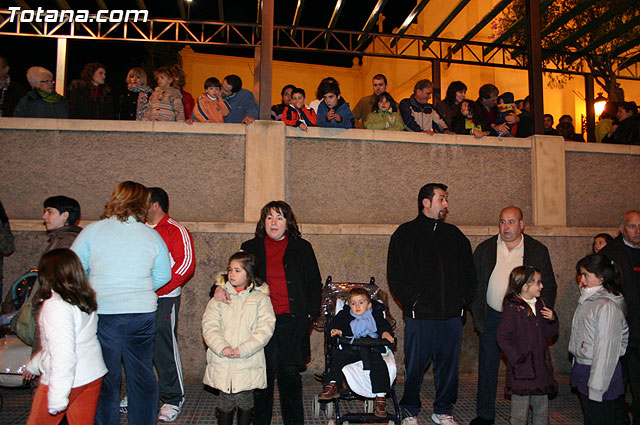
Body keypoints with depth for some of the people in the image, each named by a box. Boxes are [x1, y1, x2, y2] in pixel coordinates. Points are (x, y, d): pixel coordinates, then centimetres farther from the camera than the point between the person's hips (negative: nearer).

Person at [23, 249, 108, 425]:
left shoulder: (55, 305, -18)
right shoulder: (86, 300, 8)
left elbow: (62, 353, -24)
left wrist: (57, 397, -21)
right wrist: (33, 365, 33)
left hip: (66, 378, -7)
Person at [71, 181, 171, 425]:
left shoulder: (92, 231, -5)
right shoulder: (152, 236, 1)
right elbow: (163, 277, 7)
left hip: (102, 313, -2)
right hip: (143, 313, 2)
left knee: (105, 377, 11)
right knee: (142, 375, 14)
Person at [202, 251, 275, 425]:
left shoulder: (260, 298, 2)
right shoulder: (219, 298, 9)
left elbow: (265, 329, -7)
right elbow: (209, 326, 1)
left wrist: (243, 349, -16)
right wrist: (222, 348, -15)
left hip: (248, 362, -1)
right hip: (222, 363, 1)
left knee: (245, 401, 7)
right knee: (226, 401, 4)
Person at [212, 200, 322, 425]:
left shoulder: (302, 248, 8)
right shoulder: (250, 248, 10)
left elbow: (315, 286, 10)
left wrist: (310, 315, 0)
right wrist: (220, 287, -8)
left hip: (291, 323, 0)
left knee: (290, 374, 5)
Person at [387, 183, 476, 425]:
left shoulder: (454, 235, 15)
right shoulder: (405, 234, 2)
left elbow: (469, 271, 18)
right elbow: (395, 275, -3)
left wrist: (463, 300, 6)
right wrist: (412, 301, -11)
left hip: (451, 314, 4)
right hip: (419, 315, -4)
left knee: (449, 364, 10)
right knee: (415, 366, 2)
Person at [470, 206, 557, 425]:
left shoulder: (538, 251, 2)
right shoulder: (484, 249, 4)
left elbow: (549, 286, 5)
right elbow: (473, 283, 6)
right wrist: (477, 313, -1)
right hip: (492, 318, 1)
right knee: (487, 367, 8)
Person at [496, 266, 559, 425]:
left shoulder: (539, 305, 8)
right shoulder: (513, 309, -15)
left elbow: (549, 333, 15)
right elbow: (502, 337, -17)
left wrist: (552, 319, -4)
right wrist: (517, 359, -18)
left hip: (541, 368, 7)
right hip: (522, 371, -7)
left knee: (542, 410, 18)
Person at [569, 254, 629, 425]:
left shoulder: (607, 307, -21)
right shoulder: (588, 300, 7)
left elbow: (606, 349, -22)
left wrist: (596, 387, -20)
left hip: (598, 370, -9)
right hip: (582, 366, 9)